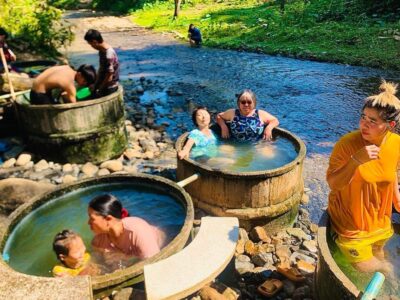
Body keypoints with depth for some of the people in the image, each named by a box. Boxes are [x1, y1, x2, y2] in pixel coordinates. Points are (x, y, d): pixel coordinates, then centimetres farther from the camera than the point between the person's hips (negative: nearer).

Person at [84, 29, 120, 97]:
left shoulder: (108, 55, -27)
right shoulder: (102, 50, 1)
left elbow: (109, 78, -24)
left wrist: (98, 89, -13)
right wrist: (95, 85, 7)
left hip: (108, 88, -9)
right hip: (103, 84, 9)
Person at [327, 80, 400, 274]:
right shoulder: (347, 143, -25)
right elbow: (333, 184, -24)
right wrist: (356, 160, -37)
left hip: (380, 220, 5)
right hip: (350, 220, -4)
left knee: (377, 257, 24)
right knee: (365, 268, 1)